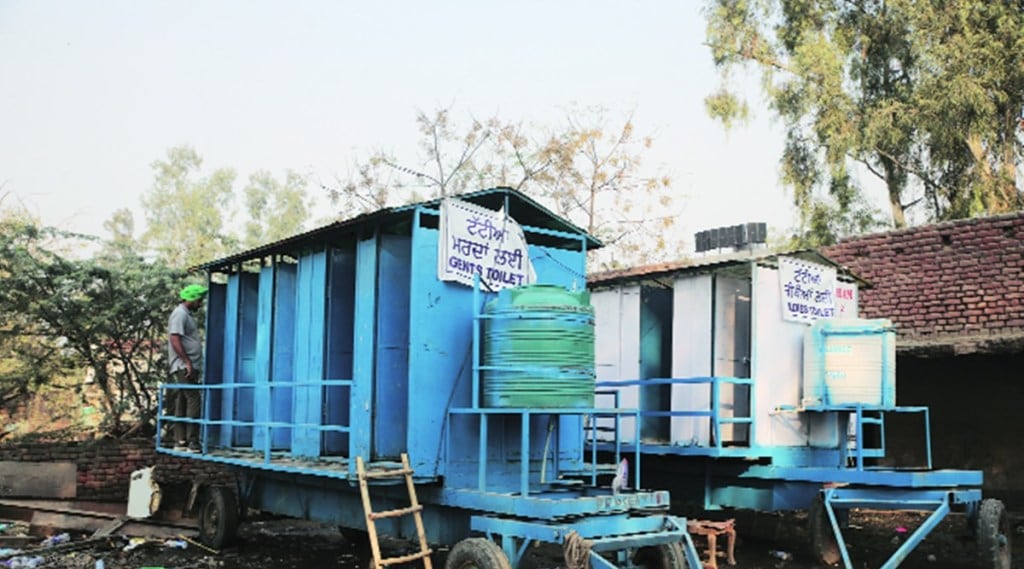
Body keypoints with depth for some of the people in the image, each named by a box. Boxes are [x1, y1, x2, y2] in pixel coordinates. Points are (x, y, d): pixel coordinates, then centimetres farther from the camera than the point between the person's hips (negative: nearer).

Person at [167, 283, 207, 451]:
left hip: (190, 368, 10)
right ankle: (192, 442, -12)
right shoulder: (180, 314, -9)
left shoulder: (188, 314, 21)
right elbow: (175, 339, -18)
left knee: (182, 405, 9)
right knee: (194, 401, -12)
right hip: (184, 367, -10)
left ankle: (180, 442, 11)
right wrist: (187, 362, -20)